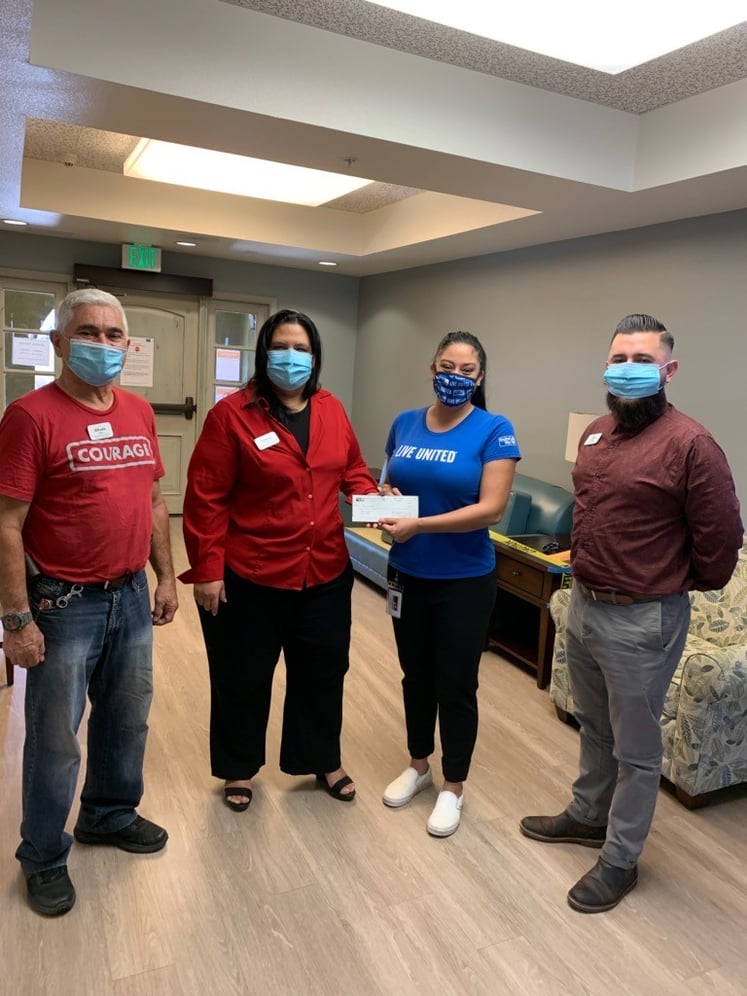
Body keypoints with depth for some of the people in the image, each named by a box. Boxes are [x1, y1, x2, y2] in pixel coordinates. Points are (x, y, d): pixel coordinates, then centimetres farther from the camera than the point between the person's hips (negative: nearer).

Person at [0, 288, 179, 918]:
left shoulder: (140, 413, 5)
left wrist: (165, 577, 11)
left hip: (132, 596, 6)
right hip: (64, 604, -6)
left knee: (127, 719, 20)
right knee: (55, 738, 10)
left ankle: (110, 814, 44)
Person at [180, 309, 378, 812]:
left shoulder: (332, 410, 4)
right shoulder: (232, 414, -12)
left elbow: (353, 469, 15)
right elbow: (206, 499, -12)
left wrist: (373, 497, -6)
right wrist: (207, 569, -14)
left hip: (325, 573, 5)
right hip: (249, 577, -4)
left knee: (323, 671, 19)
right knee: (243, 678, 14)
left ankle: (325, 761, 42)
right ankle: (239, 769, 38)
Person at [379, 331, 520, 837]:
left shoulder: (494, 430, -12)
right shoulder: (405, 424, 3)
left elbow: (491, 509, -20)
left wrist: (419, 524, -25)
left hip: (465, 580, -4)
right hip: (408, 574, 5)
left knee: (456, 684, 8)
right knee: (416, 675, 19)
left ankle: (453, 787, 28)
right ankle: (418, 765, 40)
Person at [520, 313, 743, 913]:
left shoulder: (690, 444, -19)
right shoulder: (596, 433, 6)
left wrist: (688, 585, 1)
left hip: (642, 621, -7)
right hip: (582, 605, 8)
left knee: (635, 749, 11)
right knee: (594, 727, 25)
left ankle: (620, 859, 28)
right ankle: (588, 815, 45)